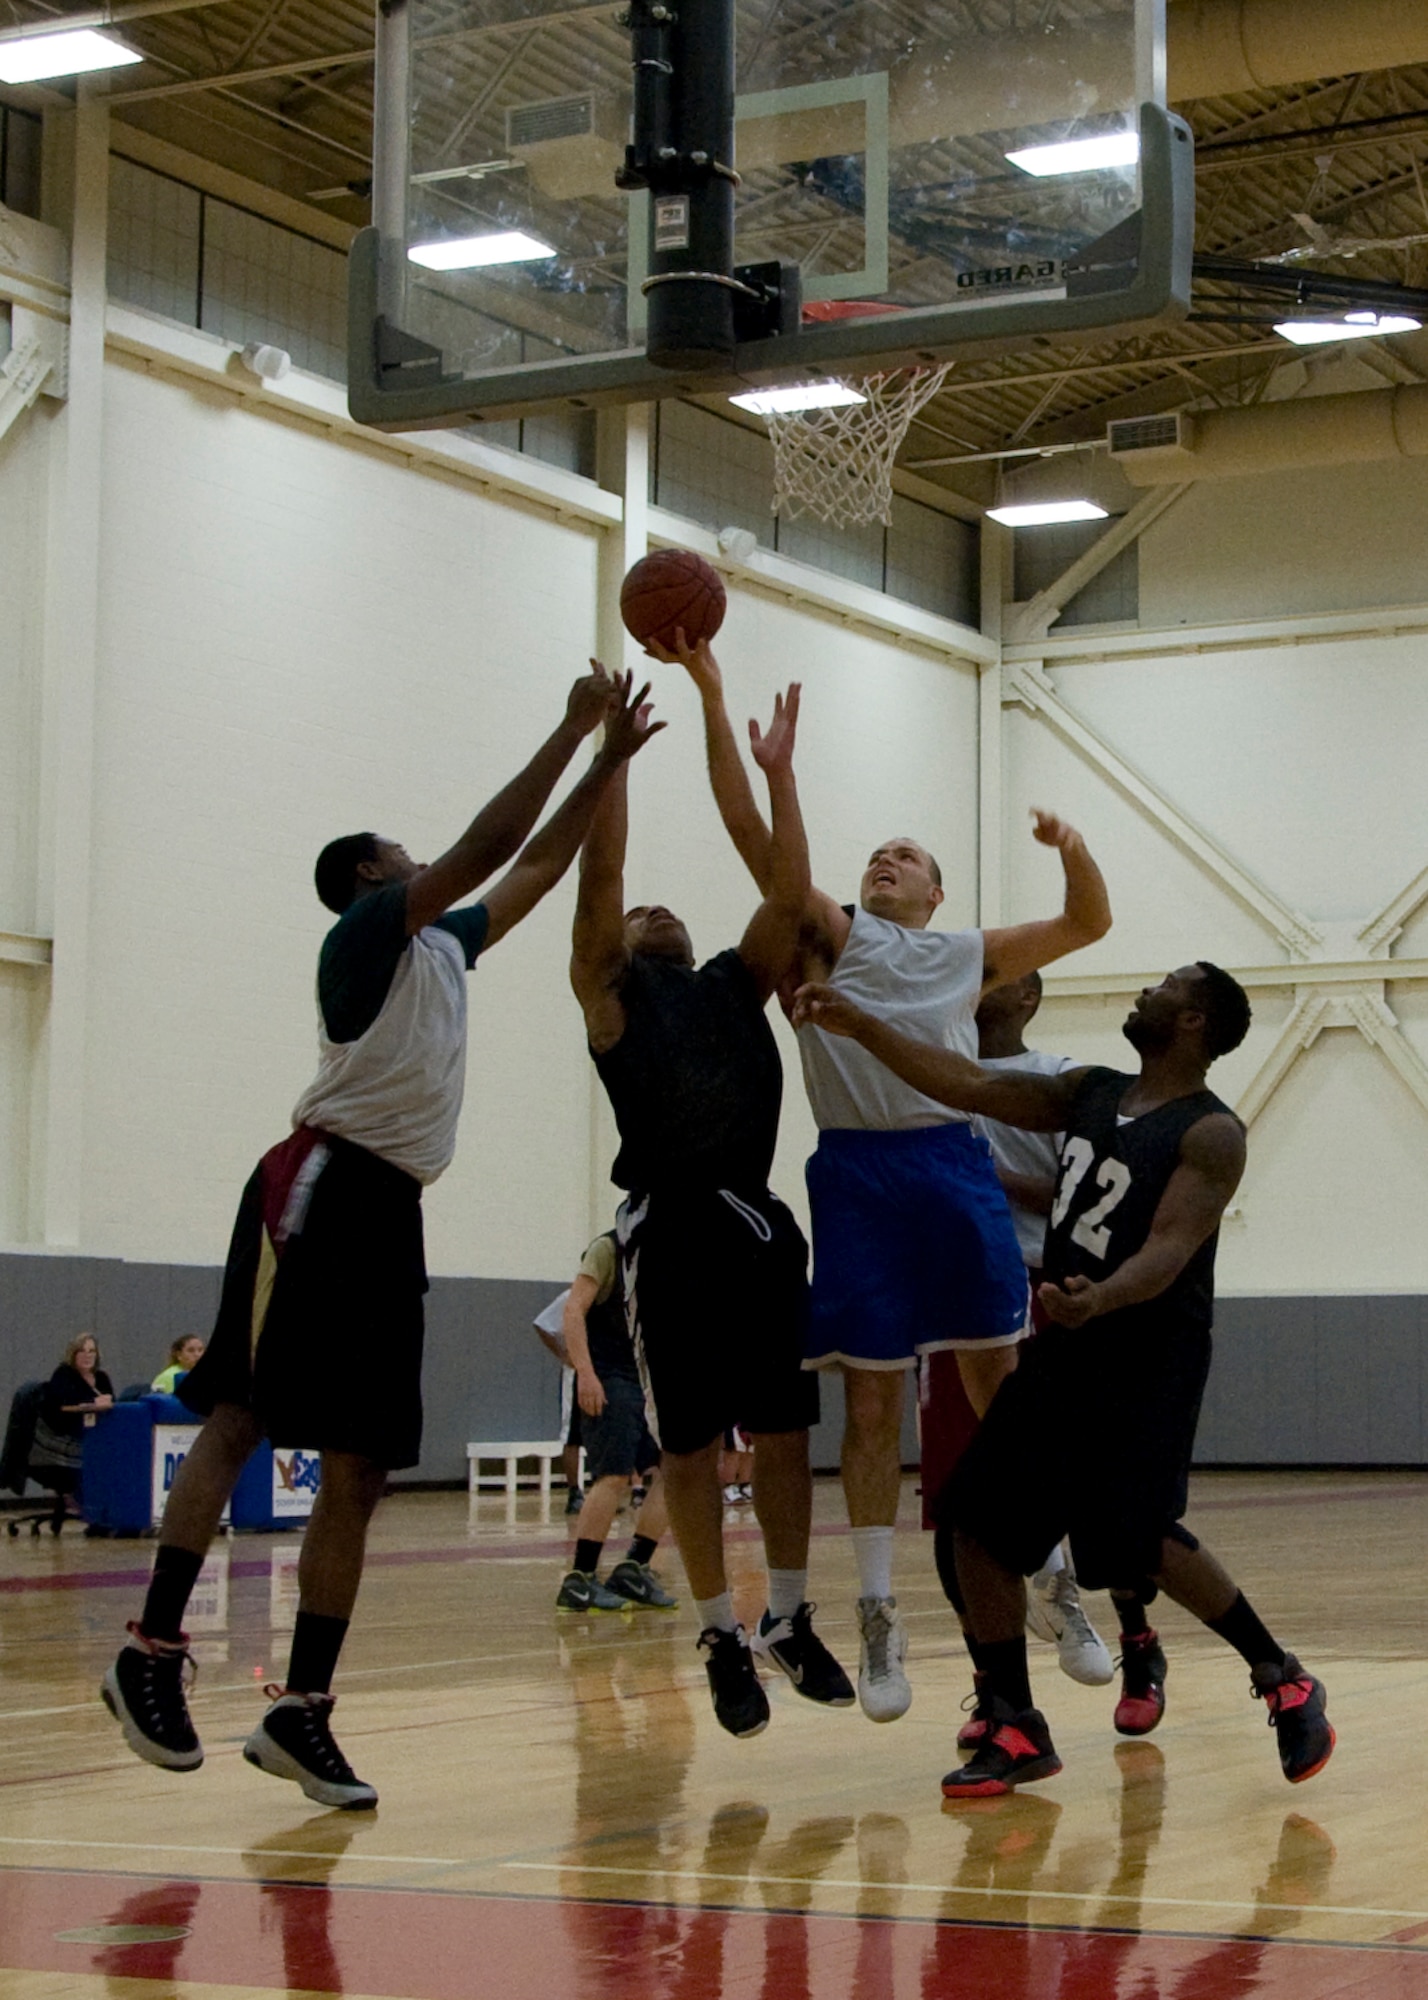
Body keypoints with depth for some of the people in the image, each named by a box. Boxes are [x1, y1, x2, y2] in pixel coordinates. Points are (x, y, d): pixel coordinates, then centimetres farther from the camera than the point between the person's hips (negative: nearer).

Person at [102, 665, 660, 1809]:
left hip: (392, 1211, 8)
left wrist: (611, 762, 24)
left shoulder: (442, 946, 24)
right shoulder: (367, 931, 2)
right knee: (241, 1415, -14)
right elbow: (482, 848, -9)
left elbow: (534, 869, 30)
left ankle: (301, 1713, 0)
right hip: (321, 1188, -8)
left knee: (359, 1470, 1)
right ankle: (154, 1651, -15)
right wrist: (571, 732, -4)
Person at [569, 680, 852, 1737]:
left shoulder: (738, 985, 20)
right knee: (691, 1445, 0)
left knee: (785, 1431, 5)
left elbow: (788, 896, 10)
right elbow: (598, 882, -3)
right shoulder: (612, 994, 9)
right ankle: (723, 1637, 10)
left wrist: (779, 773, 7)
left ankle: (791, 1621, 17)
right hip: (672, 1228, -3)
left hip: (759, 1222, 4)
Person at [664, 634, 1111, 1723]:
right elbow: (748, 827, 4)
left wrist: (1074, 852, -3)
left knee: (1002, 1387, 2)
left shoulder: (971, 955, 20)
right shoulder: (831, 935, 13)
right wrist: (711, 694, -4)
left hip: (953, 1163, 1)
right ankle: (879, 1616, 6)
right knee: (870, 1400, 0)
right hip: (854, 1171, -1)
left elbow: (1090, 923, 18)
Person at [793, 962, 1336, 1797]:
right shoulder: (1091, 1093, 10)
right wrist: (857, 1024, 2)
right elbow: (968, 1084, 8)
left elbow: (1171, 1249, -24)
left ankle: (1282, 1681, 3)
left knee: (1135, 1540, -18)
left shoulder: (1211, 1134, -12)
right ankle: (1015, 1730, 11)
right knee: (977, 1521, 0)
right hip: (1065, 1349, 7)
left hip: (1152, 1360, -7)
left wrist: (1101, 1298, -44)